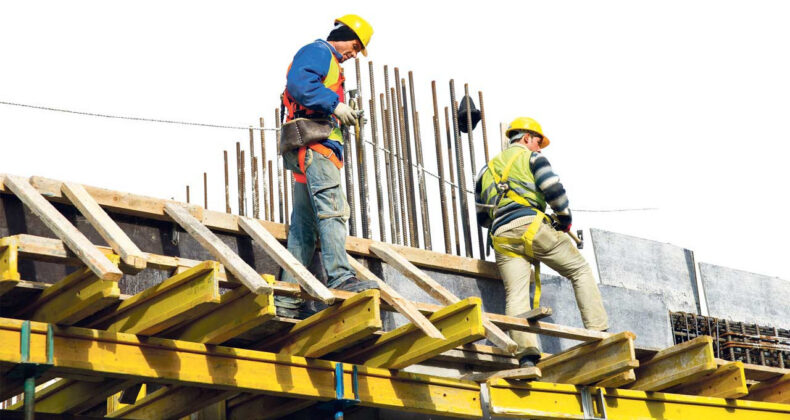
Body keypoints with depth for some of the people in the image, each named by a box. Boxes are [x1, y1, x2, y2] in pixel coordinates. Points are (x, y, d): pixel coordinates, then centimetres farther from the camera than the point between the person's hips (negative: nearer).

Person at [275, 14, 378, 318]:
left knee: (304, 226, 5)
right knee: (333, 210, -21)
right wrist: (334, 104, -18)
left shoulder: (329, 63, 32)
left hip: (313, 152, 10)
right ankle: (340, 277, -32)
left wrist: (341, 116, 15)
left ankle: (288, 299, 2)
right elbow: (298, 83, -17)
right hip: (313, 143, -10)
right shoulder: (318, 51, 1)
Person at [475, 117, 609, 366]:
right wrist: (565, 219, 9)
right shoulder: (531, 157, 12)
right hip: (531, 225, -4)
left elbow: (482, 217, 29)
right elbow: (553, 189, -4)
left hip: (501, 237, 4)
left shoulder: (487, 170, 30)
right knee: (580, 271, 7)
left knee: (515, 296, -7)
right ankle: (598, 332, -4)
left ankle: (526, 353, -26)